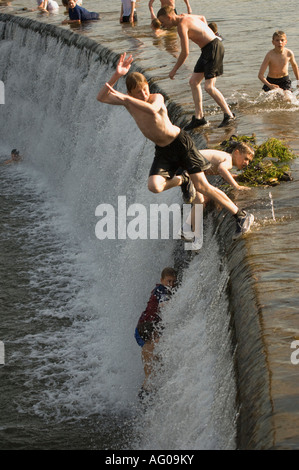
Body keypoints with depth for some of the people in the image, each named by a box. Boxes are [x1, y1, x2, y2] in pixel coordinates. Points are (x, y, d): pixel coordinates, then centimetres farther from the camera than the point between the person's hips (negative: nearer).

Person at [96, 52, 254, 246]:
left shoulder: (156, 97, -16)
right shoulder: (129, 101, -3)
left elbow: (152, 109, -40)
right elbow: (101, 97, -13)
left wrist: (125, 98, -40)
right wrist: (117, 75, -24)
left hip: (180, 142, -4)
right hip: (163, 151, 4)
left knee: (202, 187, -7)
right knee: (154, 186, -22)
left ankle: (242, 216, 4)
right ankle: (182, 180, 11)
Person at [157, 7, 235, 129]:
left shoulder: (182, 25, -17)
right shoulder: (185, 16, 12)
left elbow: (185, 53, -19)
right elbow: (202, 18, 34)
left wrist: (174, 70, -9)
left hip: (214, 48, -10)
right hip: (207, 50, 10)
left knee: (209, 87, -15)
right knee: (193, 82, 10)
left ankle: (229, 115, -5)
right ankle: (199, 117, 11)